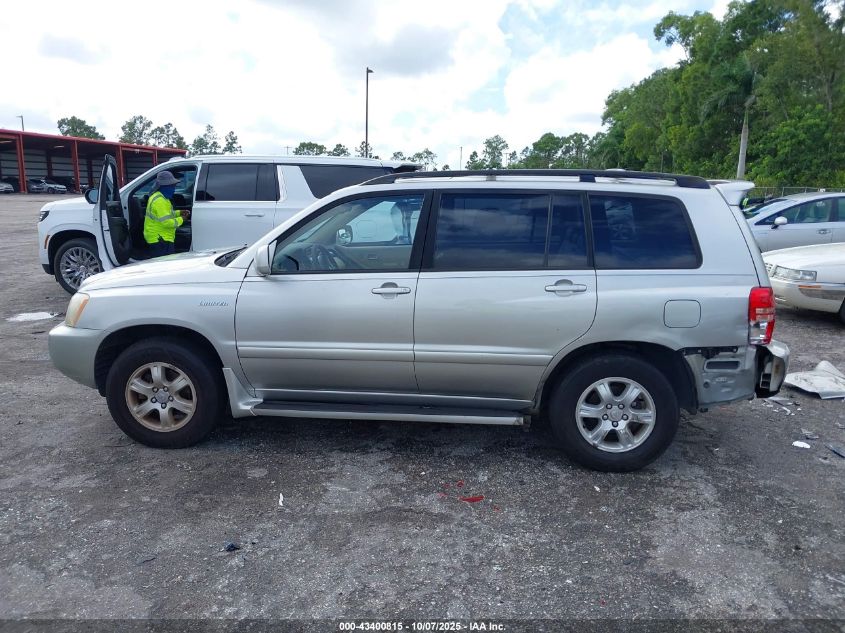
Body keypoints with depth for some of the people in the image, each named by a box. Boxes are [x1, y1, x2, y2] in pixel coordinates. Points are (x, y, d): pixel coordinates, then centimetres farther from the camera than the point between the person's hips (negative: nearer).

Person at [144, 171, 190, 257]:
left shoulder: (157, 196, 13)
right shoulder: (160, 201, -21)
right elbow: (166, 222, -25)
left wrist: (179, 213, 13)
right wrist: (181, 219, -10)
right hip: (160, 240, -11)